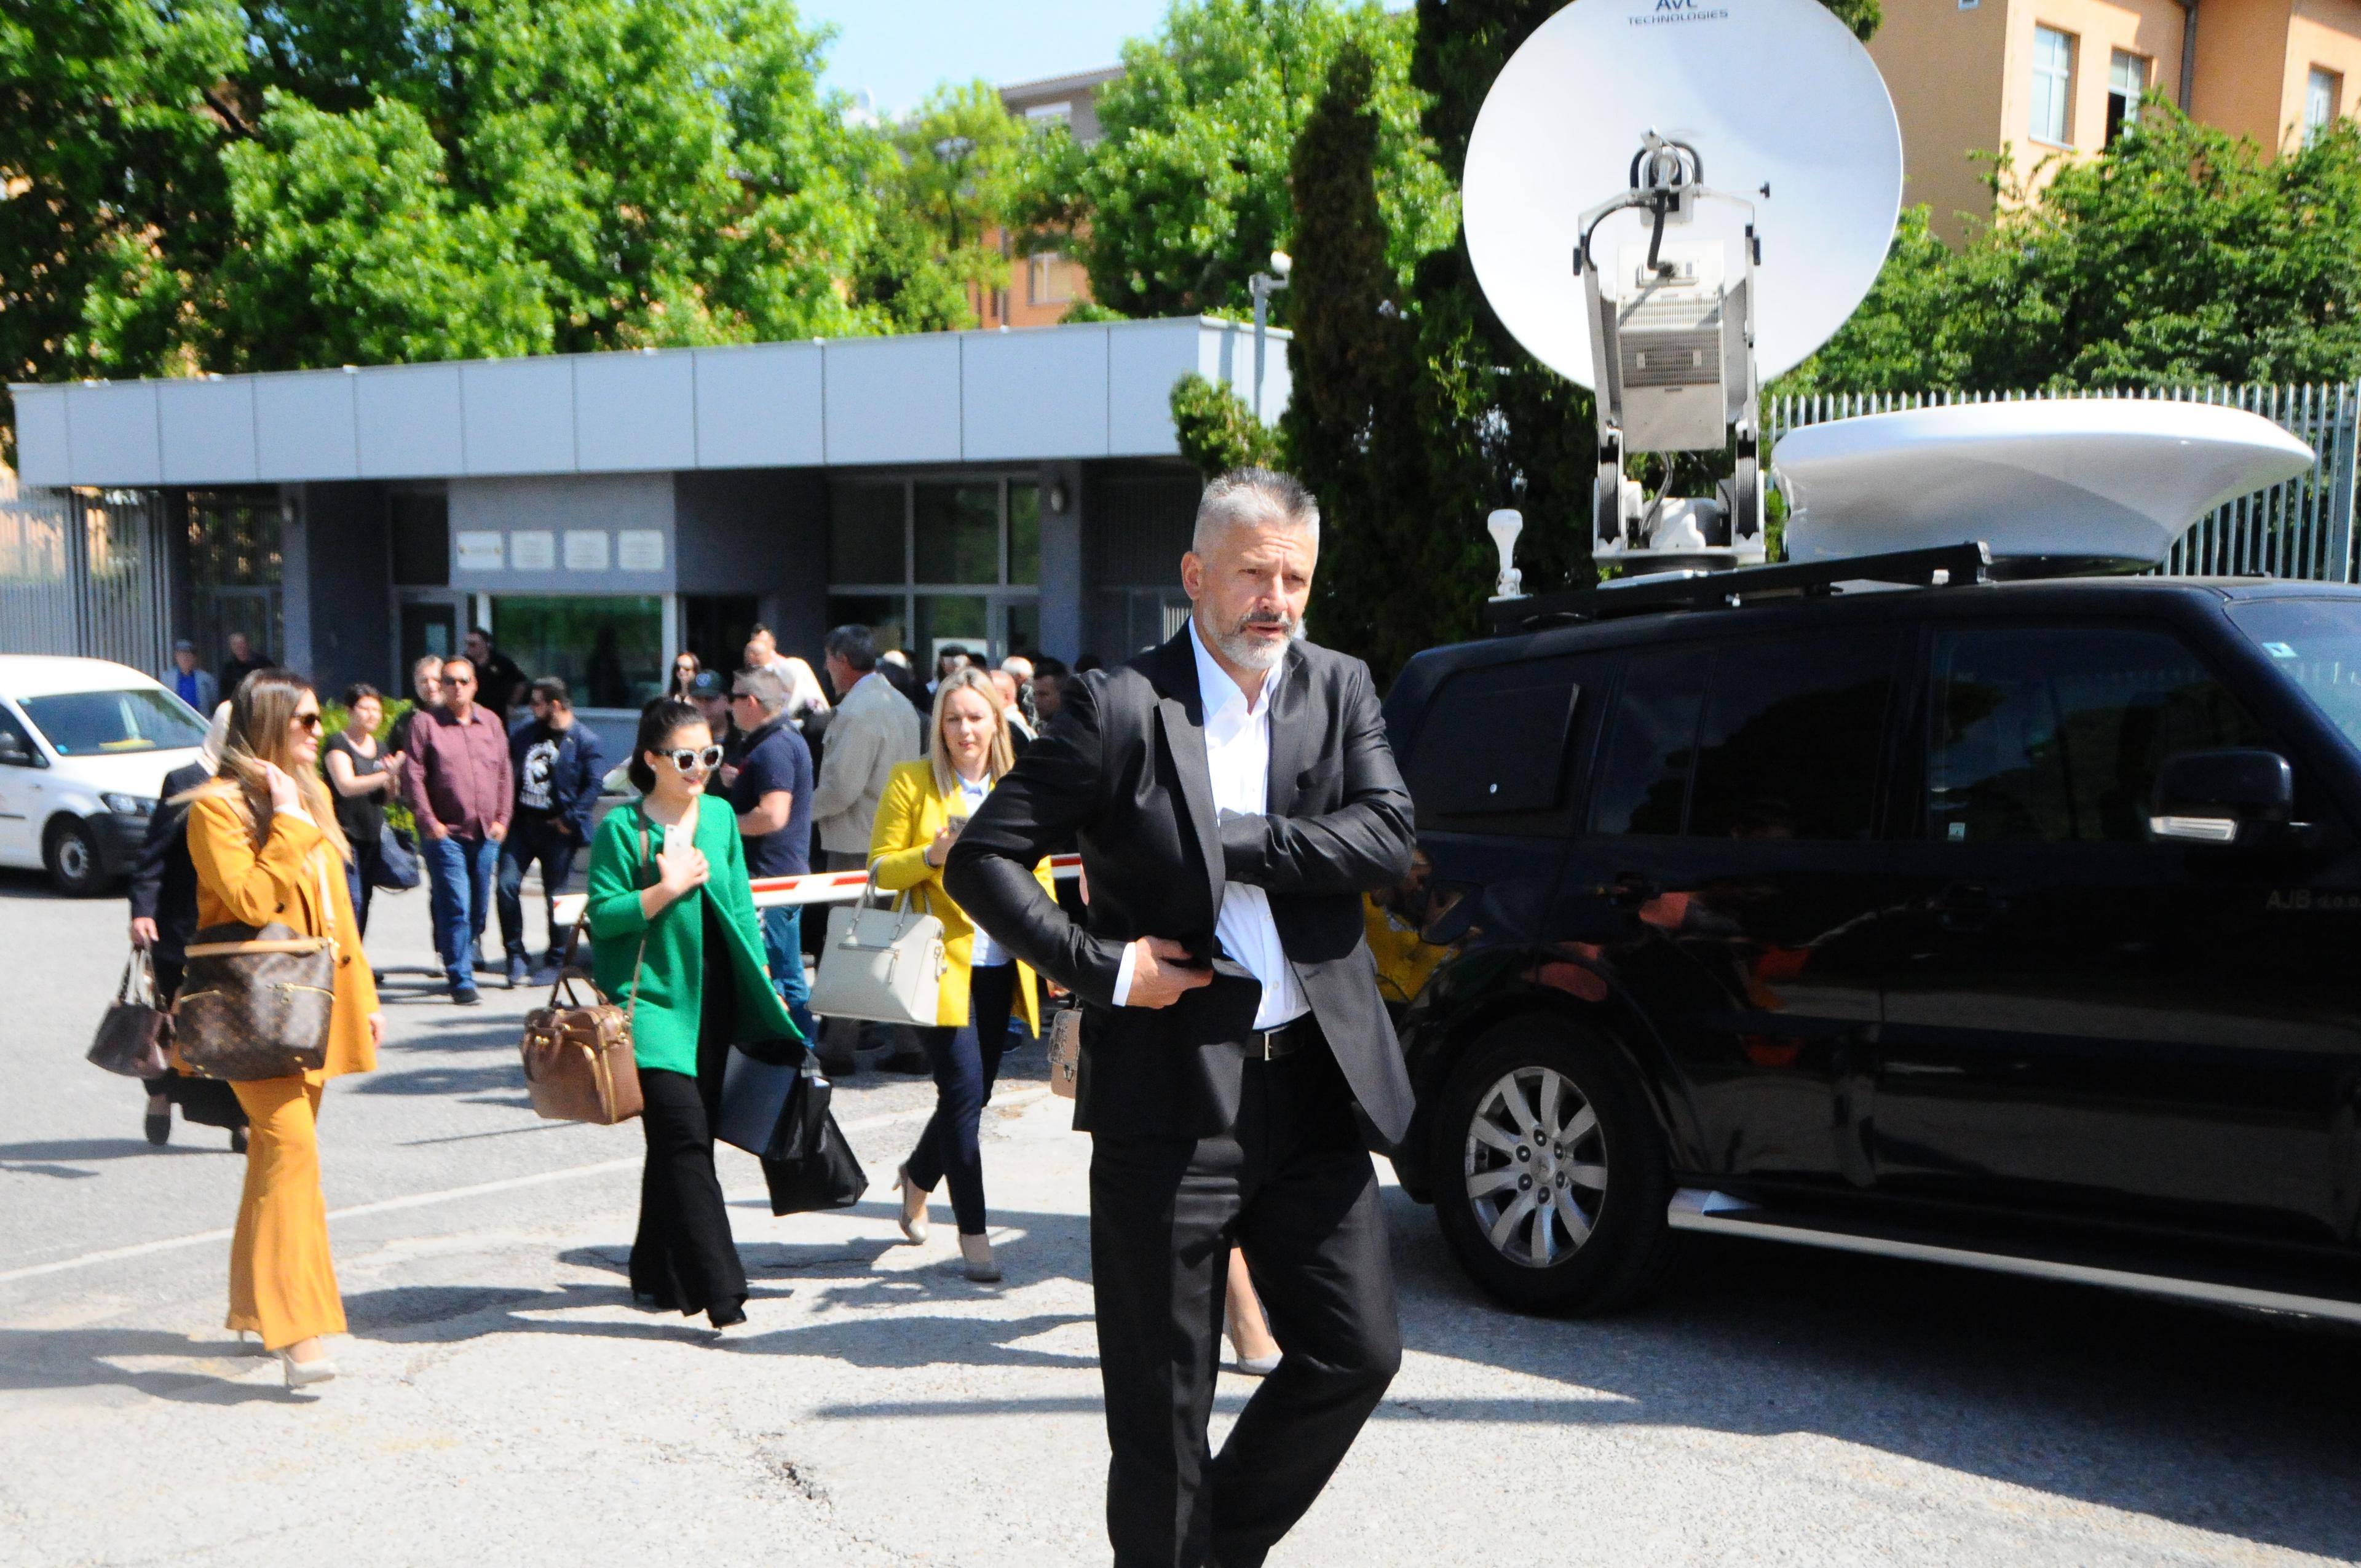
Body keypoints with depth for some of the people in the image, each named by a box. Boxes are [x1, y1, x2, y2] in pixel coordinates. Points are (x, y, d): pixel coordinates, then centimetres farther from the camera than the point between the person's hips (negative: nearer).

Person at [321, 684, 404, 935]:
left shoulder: (380, 748, 16)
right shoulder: (338, 744, -5)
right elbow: (346, 786, -19)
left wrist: (393, 781, -3)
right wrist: (387, 775, -26)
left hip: (373, 835, 7)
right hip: (345, 833, -7)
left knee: (365, 900, 7)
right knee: (352, 901, -14)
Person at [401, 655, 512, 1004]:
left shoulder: (491, 723, 12)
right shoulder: (426, 724, -1)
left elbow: (504, 775, 14)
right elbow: (413, 776, -4)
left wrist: (502, 818, 5)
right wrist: (428, 822, -10)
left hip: (486, 834, 5)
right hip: (446, 833, -4)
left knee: (479, 908, 10)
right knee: (456, 907, -10)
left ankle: (460, 961, 28)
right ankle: (461, 981, -7)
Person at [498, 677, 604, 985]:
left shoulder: (584, 740, -7)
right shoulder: (524, 732, 11)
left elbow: (593, 786, -10)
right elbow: (507, 770, 16)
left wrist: (570, 818, -14)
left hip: (556, 830, -4)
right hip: (521, 823, 5)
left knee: (555, 896, 4)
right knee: (507, 884, -7)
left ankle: (555, 961, 18)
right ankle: (516, 957, 5)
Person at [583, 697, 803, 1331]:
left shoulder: (721, 816, 11)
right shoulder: (621, 826, -5)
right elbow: (602, 916, -8)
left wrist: (763, 983, 15)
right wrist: (667, 888, -18)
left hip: (712, 999, 6)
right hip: (652, 999, -6)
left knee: (682, 1141, 10)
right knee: (685, 1136, -14)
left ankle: (658, 1276, 24)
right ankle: (721, 1291, -14)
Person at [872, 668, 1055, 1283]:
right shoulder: (911, 782, -2)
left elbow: (1038, 872, 15)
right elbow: (881, 869, -2)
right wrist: (933, 855, -20)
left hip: (999, 964, 5)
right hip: (941, 961, -4)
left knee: (975, 1092, 11)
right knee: (963, 1090, -9)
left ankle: (917, 1175, 40)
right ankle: (973, 1232, 2)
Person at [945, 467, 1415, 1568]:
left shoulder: (1340, 691, 8)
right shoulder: (1121, 707, -6)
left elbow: (1388, 843, -7)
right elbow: (981, 861, -6)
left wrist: (1229, 844, -14)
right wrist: (1102, 969, -13)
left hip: (1311, 1087, 4)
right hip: (1169, 1096, -4)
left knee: (1357, 1352, 10)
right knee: (1161, 1398, 4)